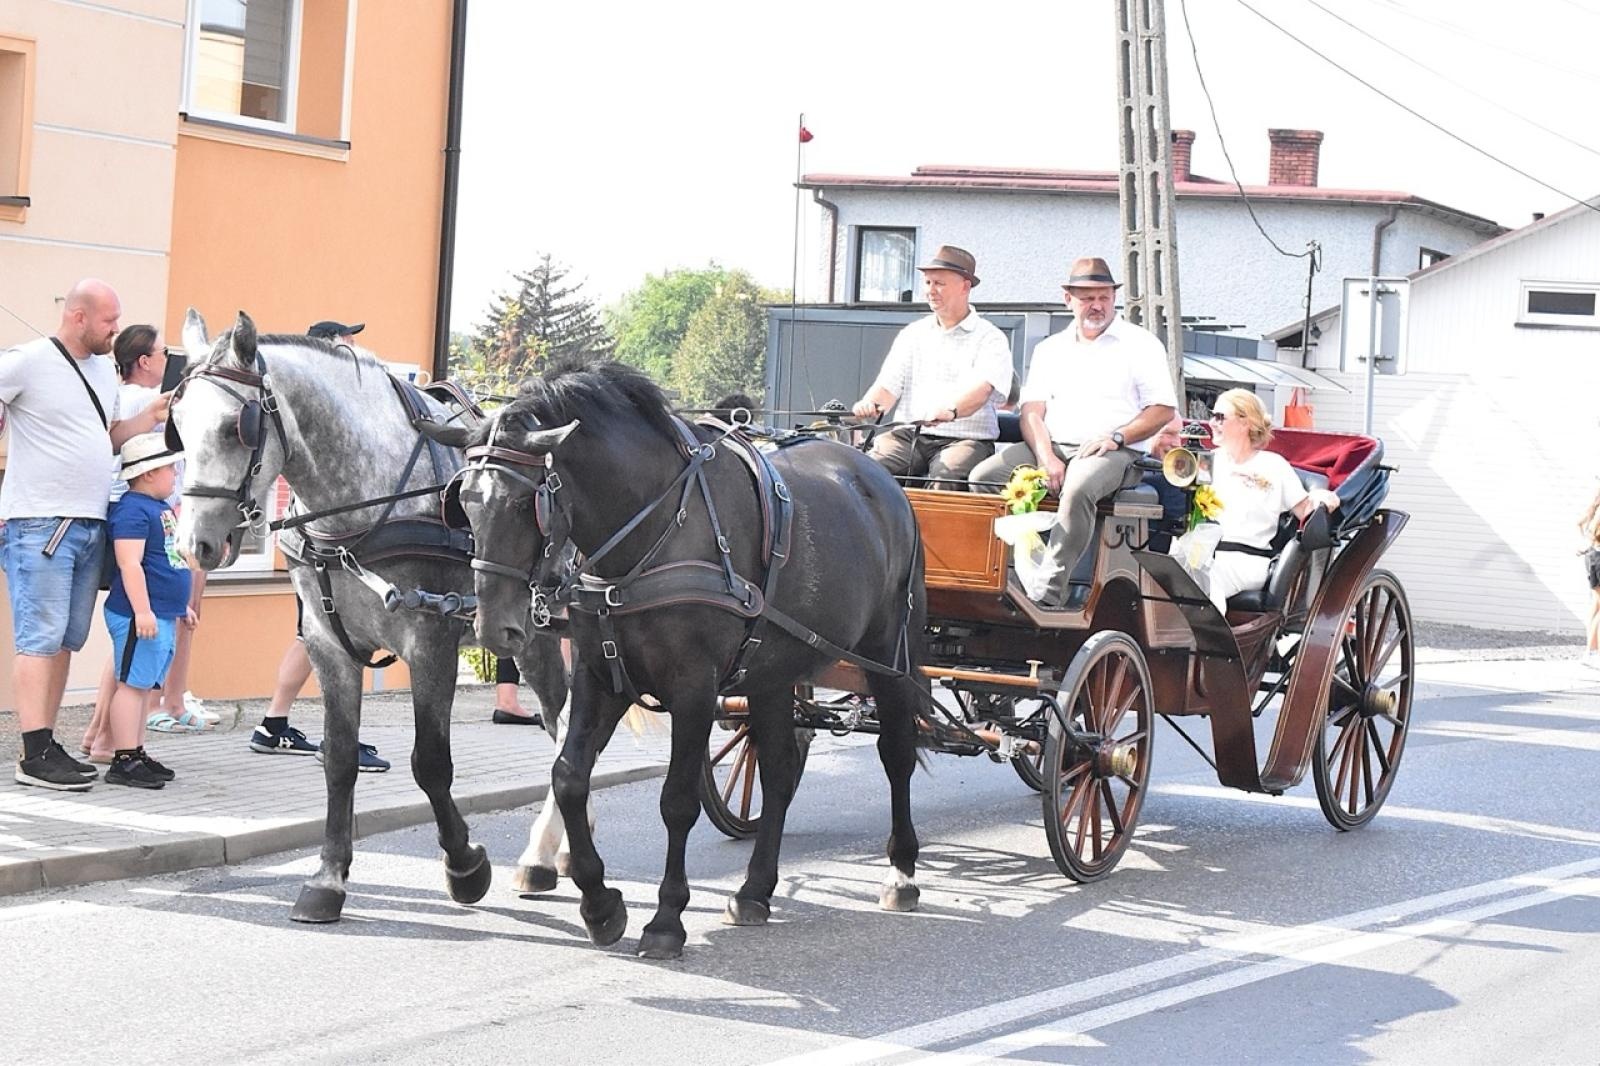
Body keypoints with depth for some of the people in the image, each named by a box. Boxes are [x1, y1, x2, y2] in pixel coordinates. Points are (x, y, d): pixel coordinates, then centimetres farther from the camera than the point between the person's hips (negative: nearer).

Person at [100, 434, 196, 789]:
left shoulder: (162, 508, 17)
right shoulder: (132, 510, -15)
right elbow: (130, 563, -22)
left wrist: (182, 605, 31)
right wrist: (142, 611, -26)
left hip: (162, 616, 10)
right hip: (140, 616, -10)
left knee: (149, 685, 13)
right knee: (133, 683, -8)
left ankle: (137, 753, 18)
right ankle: (124, 760, -8)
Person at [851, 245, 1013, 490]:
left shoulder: (990, 339, 4)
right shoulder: (913, 334, 21)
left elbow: (980, 390, -14)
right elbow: (889, 385, 12)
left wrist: (951, 411, -35)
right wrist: (870, 404, -13)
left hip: (965, 438, -4)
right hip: (909, 434, 4)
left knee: (946, 475, -36)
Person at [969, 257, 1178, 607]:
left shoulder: (1141, 345, 9)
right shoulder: (1050, 349, 21)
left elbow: (1164, 409, 1)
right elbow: (1032, 411, 10)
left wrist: (1116, 437, -13)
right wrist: (1046, 457, -10)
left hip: (1113, 452, -5)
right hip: (1051, 446, 5)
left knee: (1077, 489, -38)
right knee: (983, 477, -19)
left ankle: (1048, 591, -40)